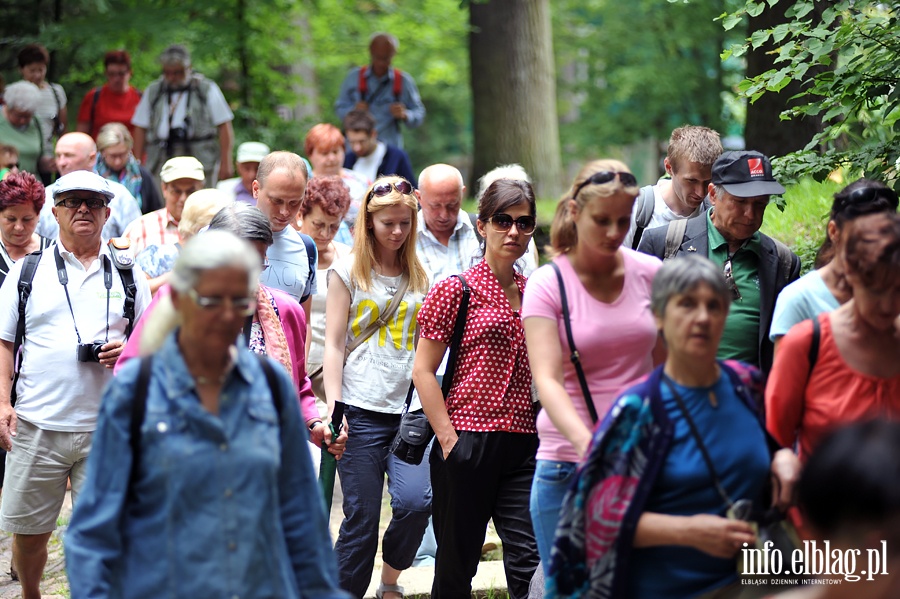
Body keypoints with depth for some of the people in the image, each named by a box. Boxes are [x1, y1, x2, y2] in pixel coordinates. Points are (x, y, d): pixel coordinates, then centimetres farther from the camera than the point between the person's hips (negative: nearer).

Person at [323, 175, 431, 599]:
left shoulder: (419, 275, 14)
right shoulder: (348, 271, 5)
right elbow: (334, 344, 2)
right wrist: (333, 407, -8)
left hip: (410, 409, 2)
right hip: (362, 409, -2)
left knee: (416, 500, -16)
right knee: (361, 517, -4)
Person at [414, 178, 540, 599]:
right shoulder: (455, 290, -2)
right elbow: (423, 370, -4)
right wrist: (449, 439, -11)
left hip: (524, 445, 4)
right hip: (468, 439, -4)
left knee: (530, 560, -5)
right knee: (457, 563, 6)